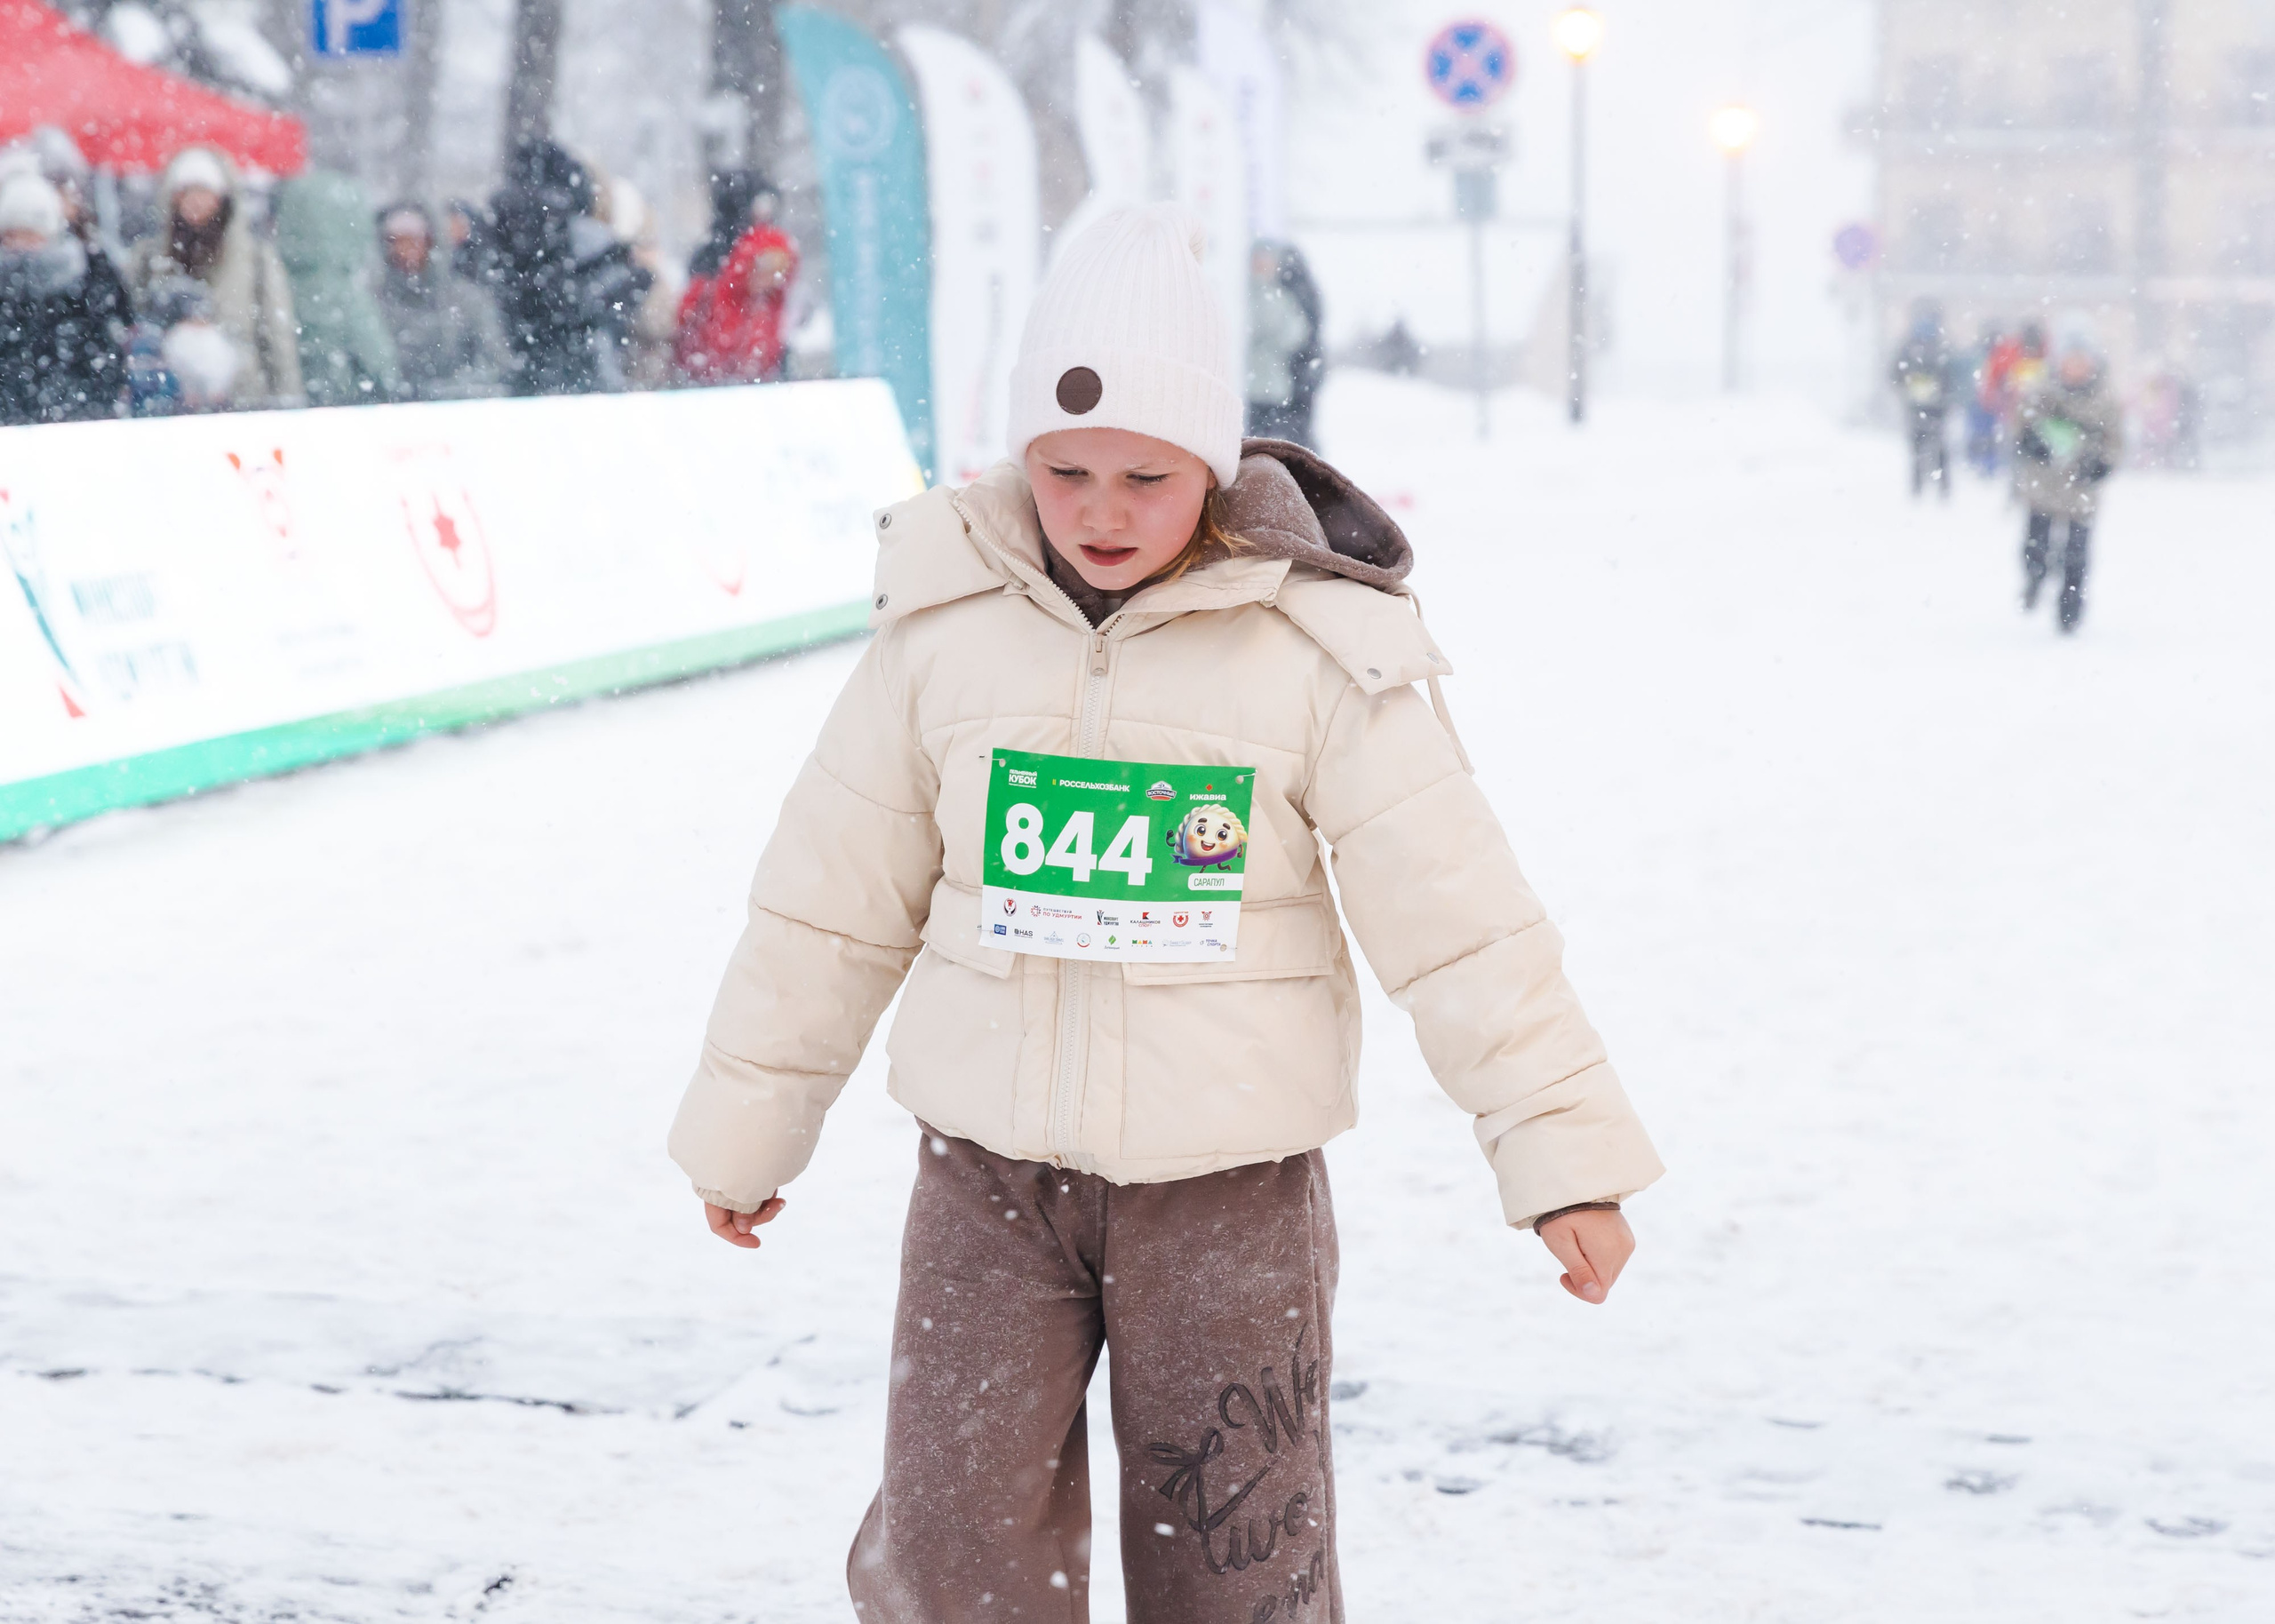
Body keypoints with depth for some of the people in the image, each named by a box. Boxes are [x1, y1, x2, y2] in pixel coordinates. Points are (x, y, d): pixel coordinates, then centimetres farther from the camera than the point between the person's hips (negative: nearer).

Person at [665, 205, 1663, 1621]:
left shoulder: (1316, 650, -9)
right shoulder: (945, 625, -2)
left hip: (1229, 1183, -2)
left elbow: (1458, 911, -7)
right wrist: (749, 1121, 13)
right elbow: (837, 894, 6)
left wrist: (1563, 1146, -9)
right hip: (993, 1172, 2)